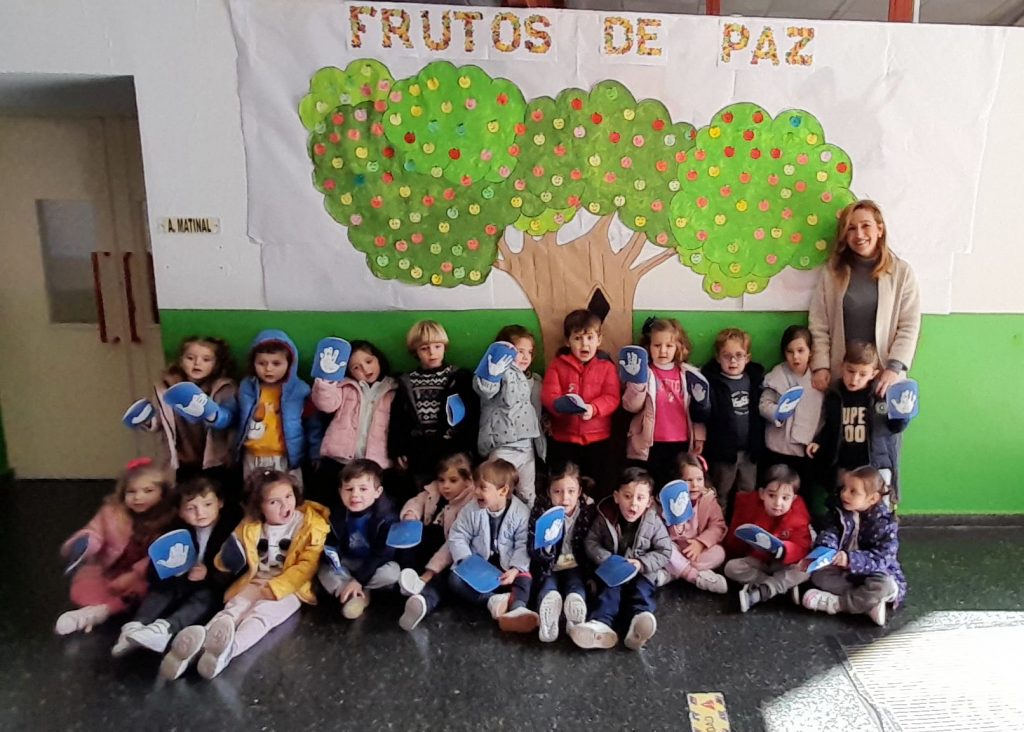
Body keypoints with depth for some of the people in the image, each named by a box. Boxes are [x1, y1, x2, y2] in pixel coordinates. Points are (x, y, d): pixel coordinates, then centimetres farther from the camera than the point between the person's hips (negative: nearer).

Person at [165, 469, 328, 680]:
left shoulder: (311, 525, -8)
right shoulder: (251, 525, 6)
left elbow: (306, 565, -15)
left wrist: (273, 589, -24)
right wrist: (229, 559, -9)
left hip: (289, 588, -5)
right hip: (254, 584, 5)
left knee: (260, 614, -31)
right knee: (231, 610, -23)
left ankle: (229, 650, -59)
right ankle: (196, 645, -49)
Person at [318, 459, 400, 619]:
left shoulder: (386, 518, -23)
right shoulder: (338, 516, -9)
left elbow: (383, 554, -25)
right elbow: (331, 545, -2)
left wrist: (358, 580, -29)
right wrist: (330, 554, -27)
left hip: (376, 565, -4)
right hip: (349, 563, 4)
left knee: (392, 572, -33)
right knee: (324, 570, -18)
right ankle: (357, 596, -27)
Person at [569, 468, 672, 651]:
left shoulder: (654, 523, -9)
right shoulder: (605, 517, -8)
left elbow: (664, 552, -5)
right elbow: (591, 542, -2)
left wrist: (642, 563, -20)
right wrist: (606, 560, -20)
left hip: (642, 572, 0)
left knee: (641, 590, -28)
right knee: (610, 589, -27)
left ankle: (640, 621, -56)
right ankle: (601, 624, -51)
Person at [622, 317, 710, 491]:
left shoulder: (689, 375, 6)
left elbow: (698, 411, 12)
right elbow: (631, 406, -11)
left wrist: (699, 437, 8)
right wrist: (637, 383, -25)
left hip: (681, 444, 2)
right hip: (650, 445, -2)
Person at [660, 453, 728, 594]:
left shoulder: (708, 498, -3)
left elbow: (718, 526, -10)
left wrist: (701, 542, -24)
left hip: (697, 549, 2)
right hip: (675, 548, -2)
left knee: (718, 553, -26)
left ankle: (670, 573, -30)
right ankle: (698, 577, -32)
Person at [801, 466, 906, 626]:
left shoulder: (886, 523, -16)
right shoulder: (842, 512, -2)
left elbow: (881, 558, -26)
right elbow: (830, 533, -13)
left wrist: (851, 559, -41)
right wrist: (825, 549, -37)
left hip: (875, 574, -4)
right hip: (845, 572, 4)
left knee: (885, 585, -37)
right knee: (818, 574, -19)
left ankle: (835, 603, -23)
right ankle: (869, 602, -25)